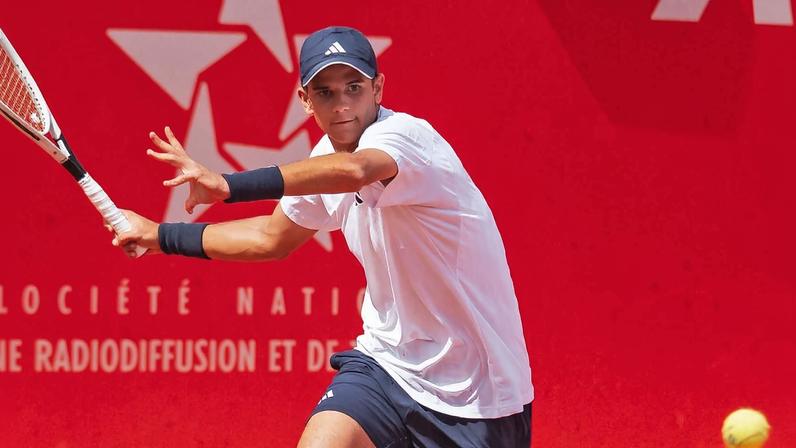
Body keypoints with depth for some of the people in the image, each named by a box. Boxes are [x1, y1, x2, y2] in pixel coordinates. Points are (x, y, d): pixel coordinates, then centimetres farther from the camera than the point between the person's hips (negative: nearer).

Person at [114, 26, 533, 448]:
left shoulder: (405, 135, -22)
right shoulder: (327, 157, 3)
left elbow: (354, 170, -47)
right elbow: (271, 238, 22)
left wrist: (230, 185, -54)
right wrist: (159, 235, 22)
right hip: (388, 362, 6)